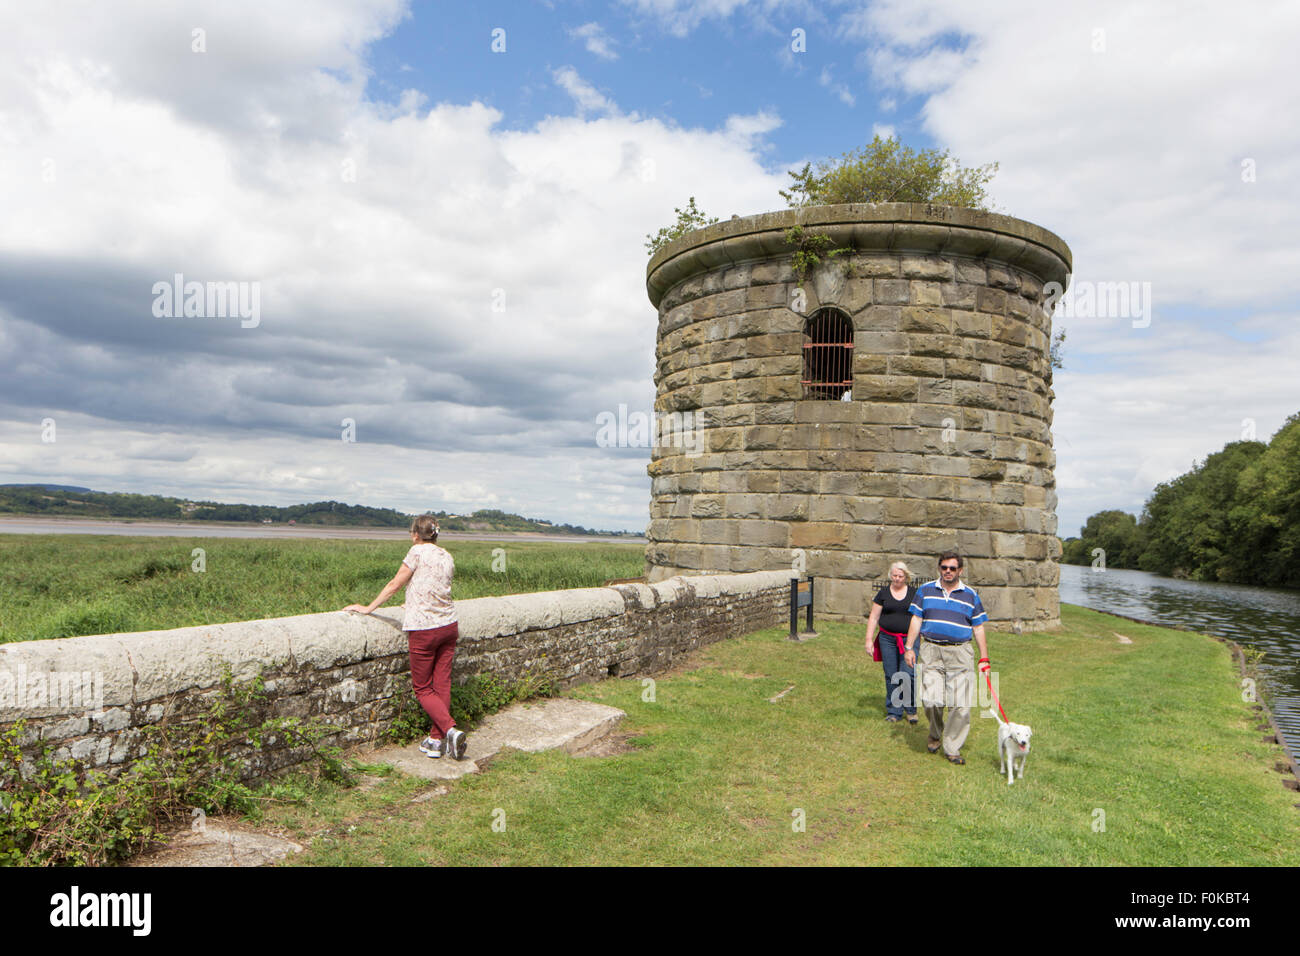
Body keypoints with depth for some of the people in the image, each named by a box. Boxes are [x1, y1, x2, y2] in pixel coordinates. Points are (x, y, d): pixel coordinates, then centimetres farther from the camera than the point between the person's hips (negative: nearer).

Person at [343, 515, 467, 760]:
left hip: (423, 629, -6)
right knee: (442, 685, 11)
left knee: (423, 689, 6)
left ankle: (451, 730, -9)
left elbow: (395, 585, -5)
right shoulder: (447, 558, 10)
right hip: (448, 626, 6)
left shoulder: (417, 552, -8)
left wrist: (368, 608, 4)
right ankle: (436, 740, 15)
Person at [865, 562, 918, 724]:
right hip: (888, 639, 1)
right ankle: (894, 712, 15)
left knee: (908, 674, -10)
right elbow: (874, 618, 7)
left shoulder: (914, 593, 6)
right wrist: (869, 639, 2)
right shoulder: (883, 593, 6)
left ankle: (911, 710, 10)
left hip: (909, 639, -1)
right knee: (891, 676, 3)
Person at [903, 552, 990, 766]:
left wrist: (984, 658, 7)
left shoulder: (970, 595, 10)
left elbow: (978, 628, 12)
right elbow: (916, 620, 10)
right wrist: (909, 648, 3)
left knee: (961, 704, -3)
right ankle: (935, 734, 22)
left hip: (960, 653, 1)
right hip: (931, 652, 0)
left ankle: (952, 748, 12)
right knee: (931, 700, -8)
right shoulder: (925, 590, 9)